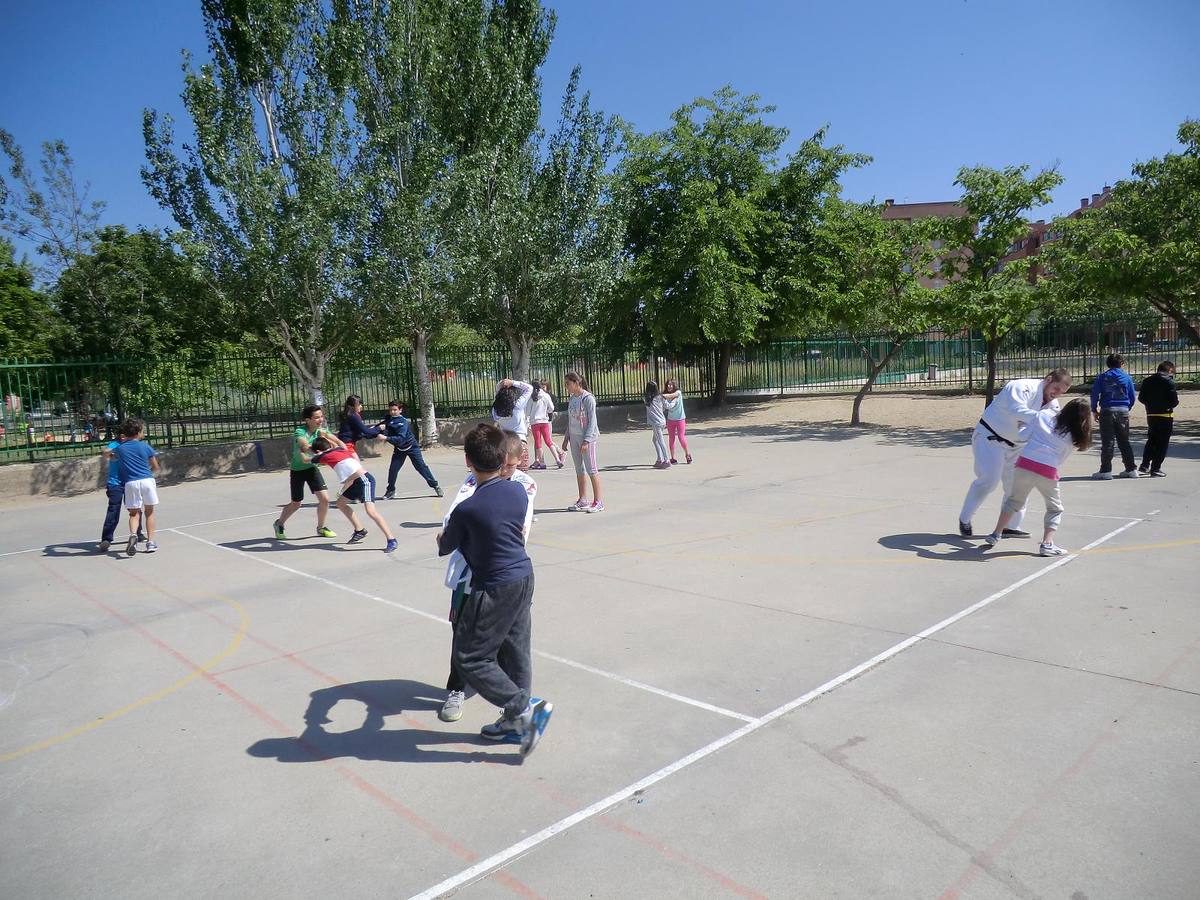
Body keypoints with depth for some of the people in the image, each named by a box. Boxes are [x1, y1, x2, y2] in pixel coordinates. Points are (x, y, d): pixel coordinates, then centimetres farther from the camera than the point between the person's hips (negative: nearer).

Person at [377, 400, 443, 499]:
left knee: (421, 466, -5)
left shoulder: (403, 422, -26)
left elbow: (400, 438, -35)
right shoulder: (388, 420, -6)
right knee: (393, 469, -2)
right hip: (399, 449, 5)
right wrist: (380, 428, -18)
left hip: (411, 447, -5)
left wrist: (386, 438, -45)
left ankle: (435, 486, 3)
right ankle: (391, 491, 14)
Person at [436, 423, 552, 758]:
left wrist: (442, 537, 22)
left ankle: (525, 708, 0)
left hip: (494, 589, -7)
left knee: (471, 659, 5)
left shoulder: (467, 509, -21)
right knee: (515, 652, 16)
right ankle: (515, 723, 27)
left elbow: (445, 547, -2)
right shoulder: (518, 491, -4)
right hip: (523, 579, 7)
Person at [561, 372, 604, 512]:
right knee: (579, 470, 11)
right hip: (574, 437, 8)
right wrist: (567, 438, 15)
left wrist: (587, 440, -20)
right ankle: (582, 500, 19)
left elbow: (592, 421, -15)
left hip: (587, 437, -8)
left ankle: (598, 501, 0)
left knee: (591, 469, -5)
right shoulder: (572, 398, 10)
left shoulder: (587, 398, -12)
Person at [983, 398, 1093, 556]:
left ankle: (996, 535, 24)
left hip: (1024, 464, 2)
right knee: (1055, 509, 19)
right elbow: (1060, 460, 9)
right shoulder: (1075, 438, 6)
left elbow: (1024, 436, 5)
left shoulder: (1044, 414, 5)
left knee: (1014, 500, 23)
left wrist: (1023, 426, 24)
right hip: (1047, 472, -2)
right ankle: (1047, 544, 5)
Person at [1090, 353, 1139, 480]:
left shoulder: (1102, 377, 1)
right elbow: (1133, 397, 6)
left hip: (1107, 411, -2)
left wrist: (1094, 410, 6)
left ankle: (1106, 470, -4)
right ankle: (1131, 468, 15)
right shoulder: (1127, 377, 6)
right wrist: (1127, 409, 20)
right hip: (1123, 411, 2)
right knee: (1124, 441, 12)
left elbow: (1095, 394, -3)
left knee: (1107, 442, -2)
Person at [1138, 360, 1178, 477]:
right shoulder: (1168, 381, -12)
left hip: (1150, 415, 5)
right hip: (1165, 416, -5)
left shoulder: (1147, 380, 5)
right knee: (1162, 443, 2)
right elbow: (1174, 400, -16)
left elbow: (1141, 398, 7)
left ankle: (1144, 466, 15)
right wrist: (1169, 405, 4)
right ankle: (1155, 469, 2)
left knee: (1151, 441, 18)